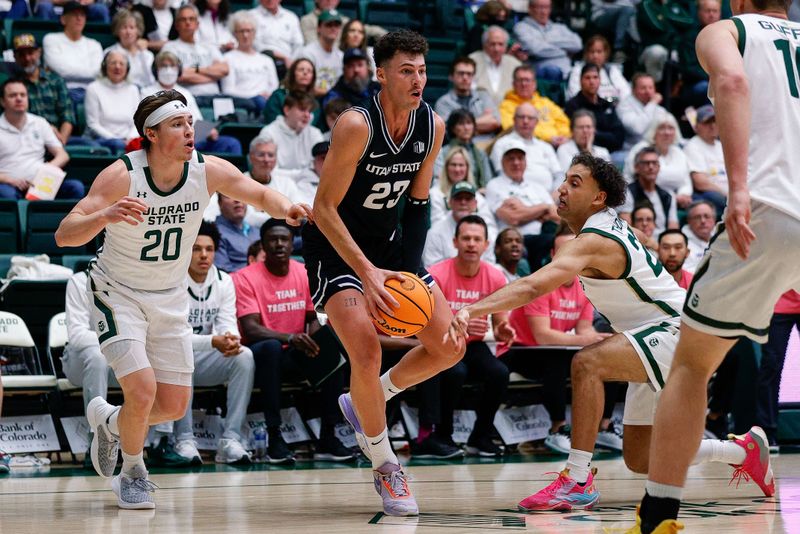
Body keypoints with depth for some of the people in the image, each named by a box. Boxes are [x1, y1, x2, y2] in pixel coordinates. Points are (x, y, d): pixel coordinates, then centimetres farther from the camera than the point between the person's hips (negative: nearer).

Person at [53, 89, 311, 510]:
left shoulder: (209, 171, -14)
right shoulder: (121, 175, -25)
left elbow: (260, 195, -2)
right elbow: (64, 235, -30)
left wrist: (285, 208, -25)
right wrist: (106, 215, -50)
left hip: (169, 297, 5)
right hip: (118, 293, -5)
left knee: (175, 407, 5)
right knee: (143, 392, -19)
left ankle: (109, 421, 37)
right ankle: (132, 473, 10)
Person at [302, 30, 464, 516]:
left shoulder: (433, 126, -7)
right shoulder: (357, 126, -26)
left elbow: (418, 203, 4)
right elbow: (324, 208, -24)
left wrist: (410, 272, -4)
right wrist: (367, 272, -32)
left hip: (387, 245, 7)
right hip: (335, 246, -7)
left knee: (449, 346, 1)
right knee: (366, 348, -23)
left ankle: (366, 402, 23)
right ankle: (385, 467, -4)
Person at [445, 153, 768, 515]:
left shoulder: (594, 241, -23)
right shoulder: (608, 223, 6)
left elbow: (532, 286, -39)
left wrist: (472, 310, -48)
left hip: (678, 332, -11)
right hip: (656, 338, 11)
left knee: (587, 363, -33)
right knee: (638, 460, 12)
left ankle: (578, 482, -34)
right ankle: (743, 451, 32)